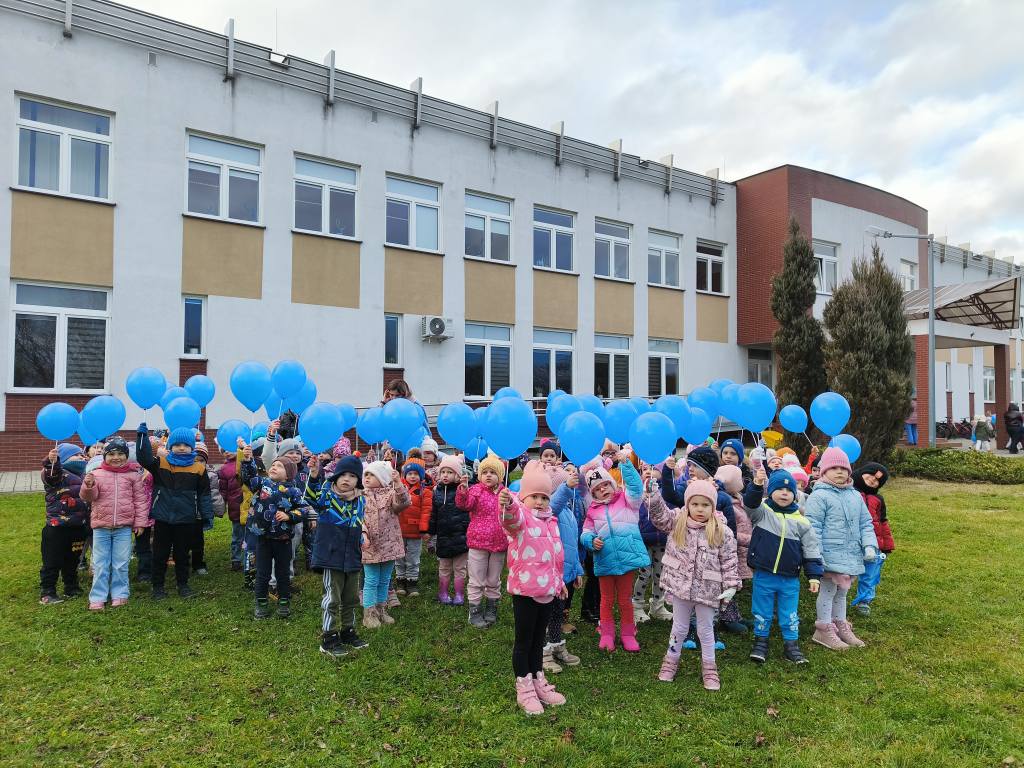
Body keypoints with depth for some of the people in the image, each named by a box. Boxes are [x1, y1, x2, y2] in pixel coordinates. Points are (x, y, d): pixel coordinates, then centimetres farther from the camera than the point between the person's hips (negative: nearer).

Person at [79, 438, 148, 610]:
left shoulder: (134, 475, 0)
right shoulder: (97, 474, 1)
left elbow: (141, 500, 2)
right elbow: (88, 497, -4)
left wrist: (140, 522, -1)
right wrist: (88, 486, -25)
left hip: (124, 527, -1)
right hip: (101, 526, 1)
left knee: (121, 564, 8)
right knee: (100, 565, 8)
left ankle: (119, 594, 20)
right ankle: (97, 598, 16)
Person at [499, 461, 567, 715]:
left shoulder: (550, 522, 11)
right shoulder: (521, 516, -13)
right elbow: (512, 518, -40)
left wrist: (559, 582, 28)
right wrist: (507, 505, -63)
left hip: (548, 590, 7)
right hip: (525, 591, -7)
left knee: (539, 640, 19)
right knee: (524, 641, 5)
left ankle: (538, 681, 32)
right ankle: (524, 689, 16)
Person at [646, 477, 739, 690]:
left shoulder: (722, 533, -7)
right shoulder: (677, 522, -4)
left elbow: (729, 562, -4)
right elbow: (658, 512, -14)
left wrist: (730, 587, -6)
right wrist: (652, 489, -29)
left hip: (707, 589, -1)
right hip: (680, 584, 1)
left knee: (706, 629, 14)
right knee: (680, 627, 15)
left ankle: (709, 668, 31)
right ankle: (671, 661, 34)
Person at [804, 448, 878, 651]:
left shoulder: (856, 496, 11)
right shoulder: (819, 496, -12)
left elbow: (865, 523, 16)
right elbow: (813, 526, -14)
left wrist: (869, 545, 3)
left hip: (851, 554, 7)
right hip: (830, 554, -7)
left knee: (842, 591, 20)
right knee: (828, 590, 1)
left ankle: (840, 626, 33)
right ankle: (824, 630, 12)